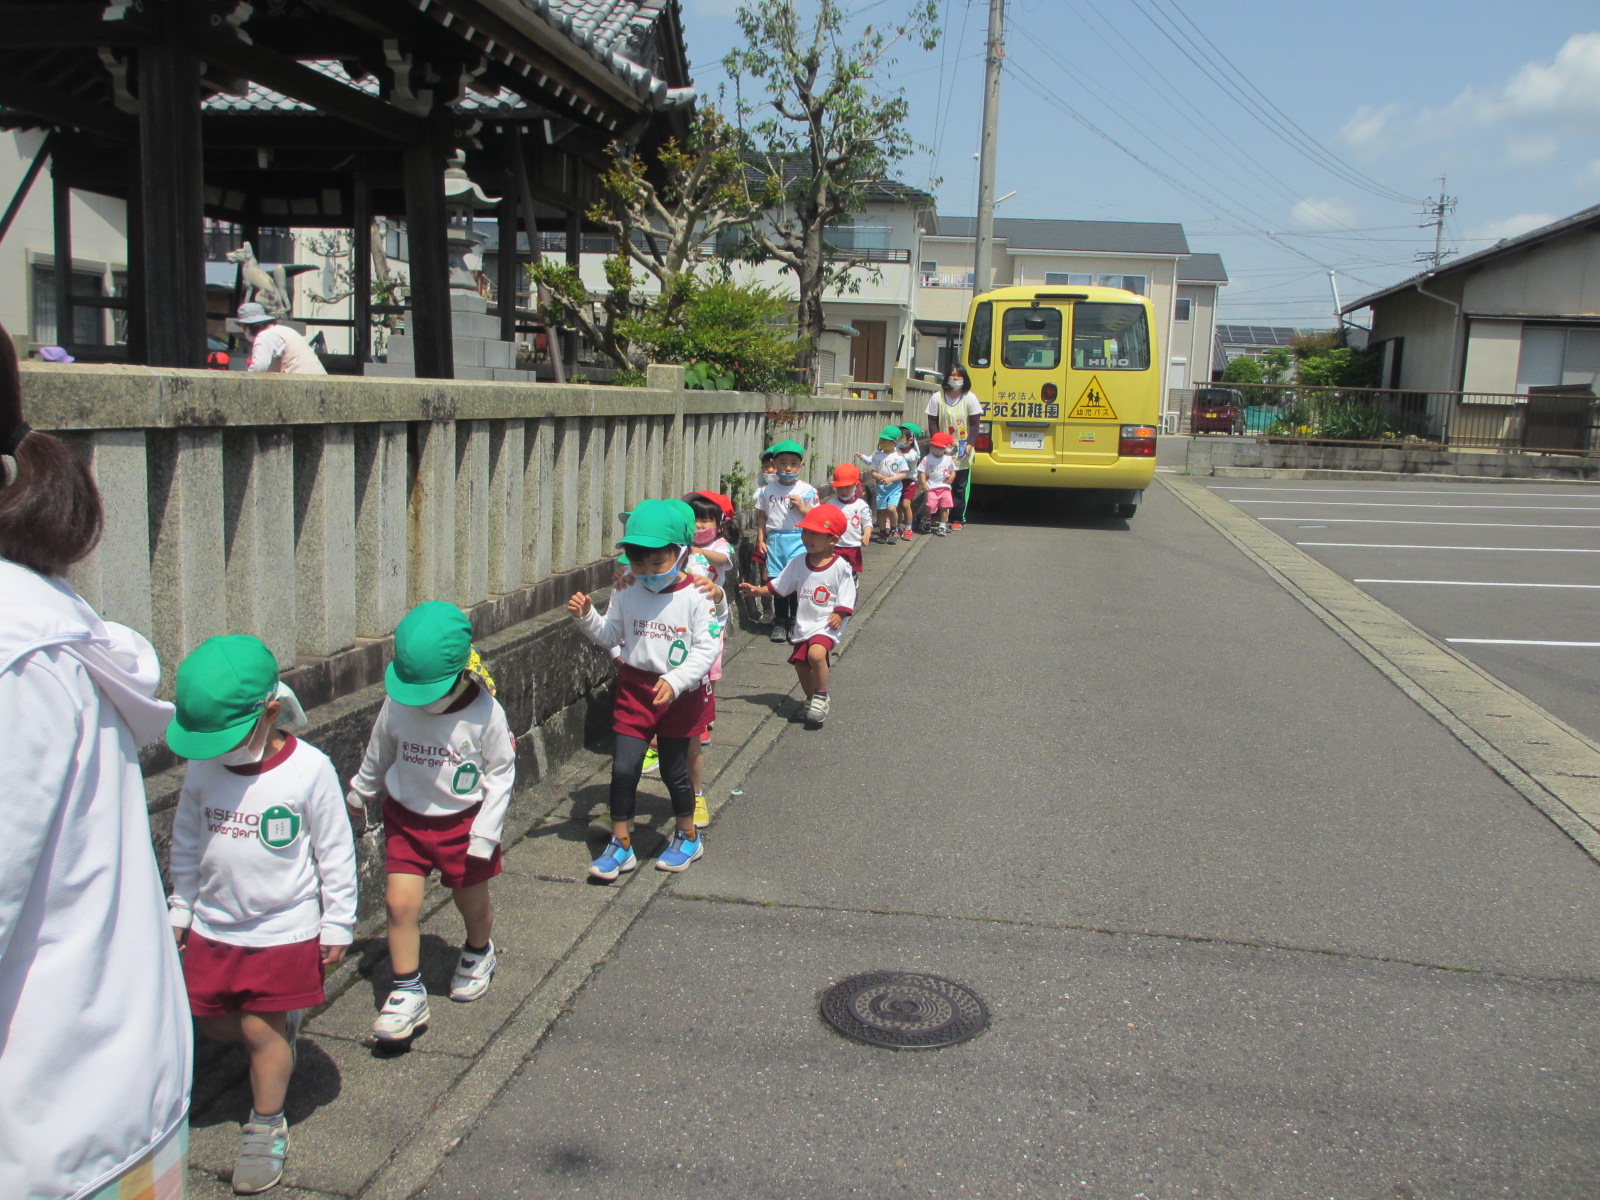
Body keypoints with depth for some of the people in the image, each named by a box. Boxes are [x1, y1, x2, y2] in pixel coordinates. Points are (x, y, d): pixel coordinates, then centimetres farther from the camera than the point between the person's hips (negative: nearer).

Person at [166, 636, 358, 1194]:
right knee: (212, 1020, 15)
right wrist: (180, 910, 14)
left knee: (261, 1030, 3)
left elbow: (335, 852, -9)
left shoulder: (308, 770, -19)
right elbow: (186, 845, 9)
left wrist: (336, 925, -5)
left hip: (283, 929, -5)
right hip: (213, 927, 5)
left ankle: (266, 1127, 25)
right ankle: (283, 1026, 45)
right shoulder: (201, 769, -7)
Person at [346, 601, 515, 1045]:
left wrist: (484, 834, -12)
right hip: (406, 818, 2)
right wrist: (359, 794, 22)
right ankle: (408, 994, 8)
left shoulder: (485, 714, -21)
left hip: (463, 822, -2)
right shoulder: (397, 707, -14)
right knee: (400, 905, -6)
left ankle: (478, 952, 47)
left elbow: (500, 775, -10)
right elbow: (378, 755, 7)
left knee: (473, 903, 15)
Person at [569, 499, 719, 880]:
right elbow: (610, 635, 8)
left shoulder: (695, 597, -13)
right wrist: (586, 617, -10)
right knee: (623, 768, -2)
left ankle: (688, 836, 34)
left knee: (674, 771, 10)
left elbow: (705, 648, -15)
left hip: (681, 694, -3)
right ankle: (621, 845, 14)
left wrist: (675, 681, -27)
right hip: (634, 688, 3)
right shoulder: (627, 593, -2)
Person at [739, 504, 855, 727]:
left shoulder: (840, 566, -11)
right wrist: (757, 590, -1)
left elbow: (846, 599, -8)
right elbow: (777, 587, 10)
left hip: (827, 625, -5)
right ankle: (812, 700, 31)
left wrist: (839, 616, -22)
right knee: (800, 663, 5)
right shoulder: (799, 563, 2)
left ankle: (821, 696, -6)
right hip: (804, 624, 6)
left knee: (816, 653, -28)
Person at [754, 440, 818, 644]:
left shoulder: (807, 491, -1)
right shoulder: (767, 490, 6)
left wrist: (802, 508, -15)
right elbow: (762, 517, 10)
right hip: (774, 540, 2)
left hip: (798, 539, -2)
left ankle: (796, 622, 7)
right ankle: (780, 622, 18)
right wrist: (761, 540, 4)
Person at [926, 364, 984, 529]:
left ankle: (958, 519, 13)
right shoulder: (937, 398, -1)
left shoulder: (970, 398, -2)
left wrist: (969, 444, -11)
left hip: (962, 452, 0)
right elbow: (933, 422, 0)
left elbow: (975, 423, -1)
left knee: (960, 486, 4)